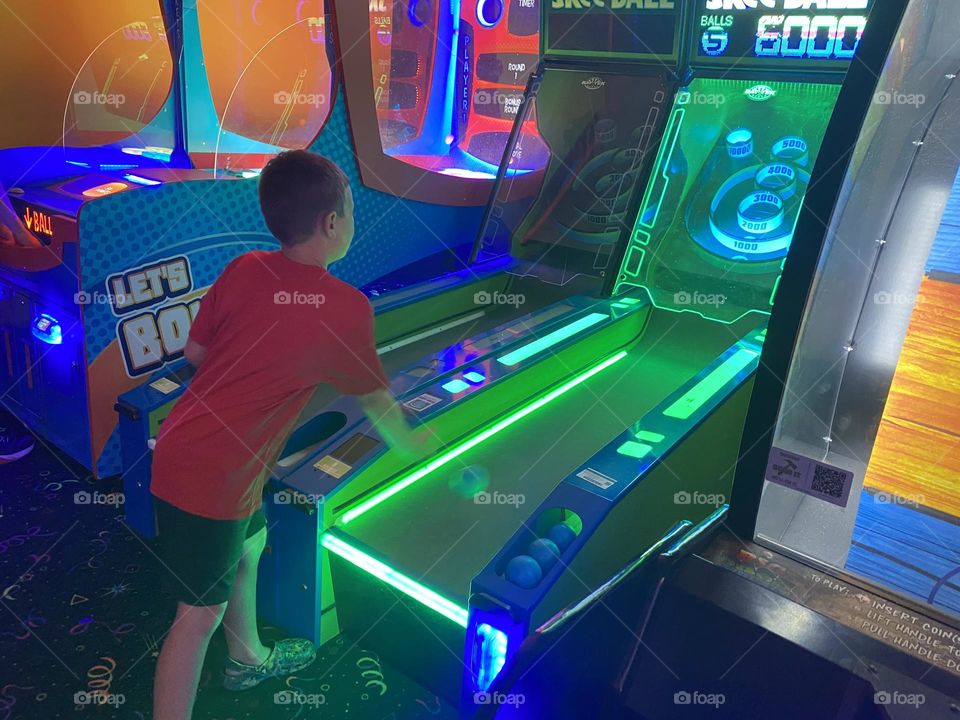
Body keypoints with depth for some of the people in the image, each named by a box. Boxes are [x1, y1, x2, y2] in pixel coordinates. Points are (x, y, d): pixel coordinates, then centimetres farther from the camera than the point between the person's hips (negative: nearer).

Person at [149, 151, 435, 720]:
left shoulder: (243, 270, -3)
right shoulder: (346, 307, -19)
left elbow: (195, 352, 5)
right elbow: (378, 403, -5)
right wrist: (413, 447, 14)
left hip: (187, 447, 8)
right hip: (214, 478, -8)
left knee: (249, 546, 27)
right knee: (202, 613, 6)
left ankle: (248, 660, 50)